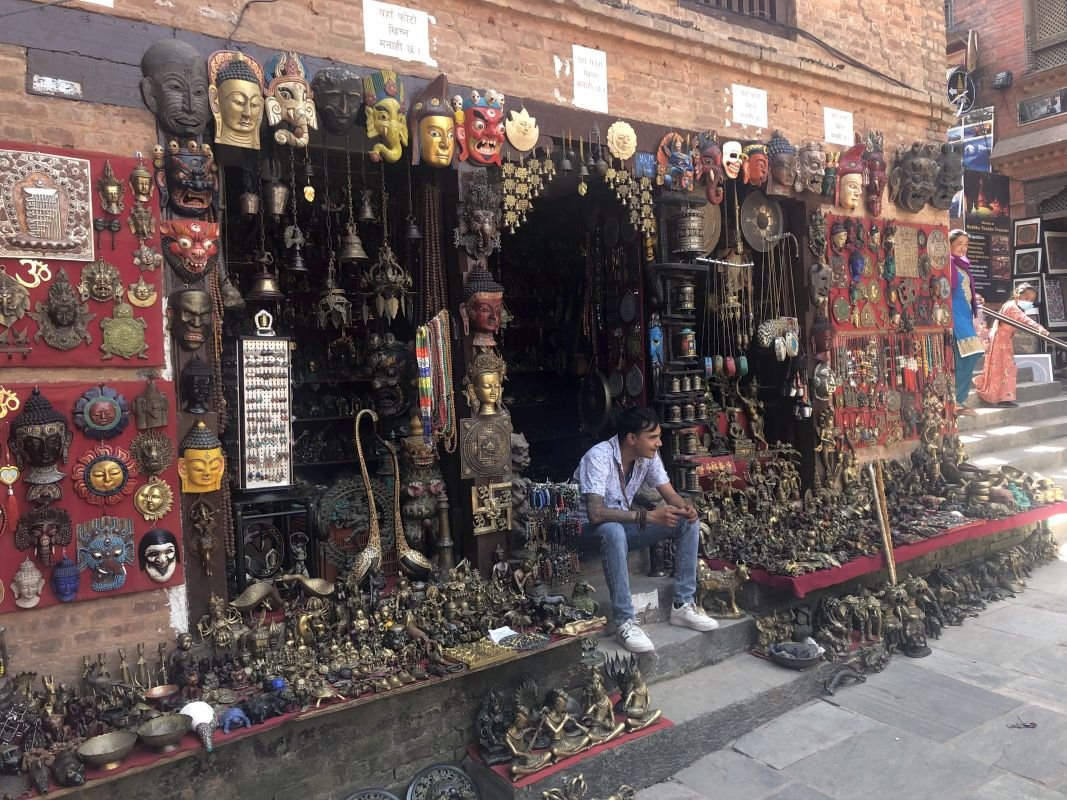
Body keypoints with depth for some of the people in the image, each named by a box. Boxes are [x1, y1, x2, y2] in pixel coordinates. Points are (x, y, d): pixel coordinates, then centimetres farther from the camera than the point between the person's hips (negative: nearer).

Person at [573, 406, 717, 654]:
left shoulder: (649, 455, -7)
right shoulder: (598, 457, -28)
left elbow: (671, 496, -1)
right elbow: (595, 514, -37)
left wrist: (686, 507, -26)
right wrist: (648, 515, -41)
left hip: (625, 524, 7)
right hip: (591, 529, -7)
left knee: (689, 521, -9)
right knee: (614, 531, -42)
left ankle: (682, 605, -4)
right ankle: (625, 622, -33)